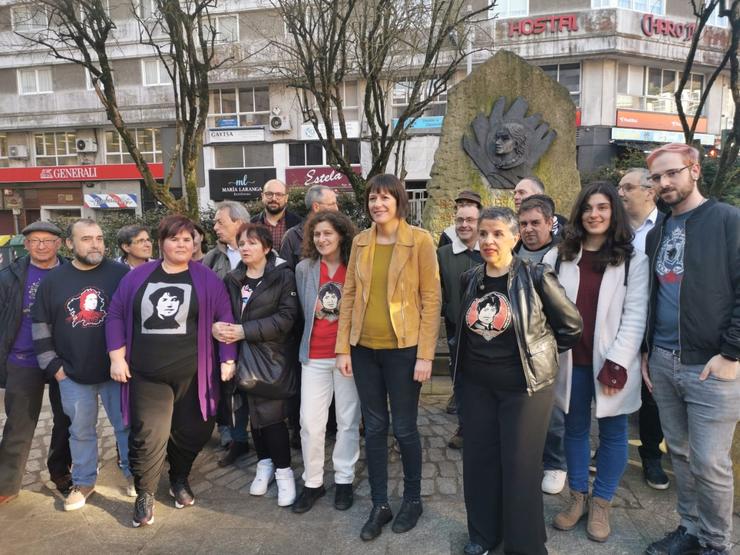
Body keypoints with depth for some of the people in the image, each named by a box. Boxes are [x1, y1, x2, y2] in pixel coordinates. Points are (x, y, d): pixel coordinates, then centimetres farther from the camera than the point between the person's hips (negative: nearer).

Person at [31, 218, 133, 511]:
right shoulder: (53, 280, 1)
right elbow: (40, 326, 7)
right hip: (73, 375, 2)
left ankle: (133, 474, 29)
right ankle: (83, 482, 32)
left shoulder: (121, 274, -6)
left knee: (126, 425, 10)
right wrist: (53, 366, 3)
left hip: (117, 370, -2)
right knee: (80, 431, 15)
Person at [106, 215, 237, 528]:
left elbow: (225, 319, -1)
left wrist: (228, 359, -5)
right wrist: (117, 357, 1)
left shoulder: (207, 279, 0)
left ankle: (179, 480, 38)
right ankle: (144, 495, 20)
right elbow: (116, 315, 8)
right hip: (147, 375, 0)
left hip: (193, 374, 0)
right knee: (148, 436, -1)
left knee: (190, 432, 12)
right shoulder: (137, 277, 5)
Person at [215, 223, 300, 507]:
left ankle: (284, 471, 11)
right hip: (245, 355, 5)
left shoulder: (283, 276, -6)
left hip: (273, 355, -5)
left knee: (271, 413, -6)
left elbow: (286, 317, -15)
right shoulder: (233, 279, 10)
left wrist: (244, 331, -18)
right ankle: (265, 463, 29)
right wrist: (216, 325, -13)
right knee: (255, 411, 11)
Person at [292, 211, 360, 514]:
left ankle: (343, 479, 25)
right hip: (314, 355, 2)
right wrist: (310, 336, 8)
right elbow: (302, 310, 10)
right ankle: (312, 481, 21)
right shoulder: (303, 268, 2)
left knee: (348, 420, 9)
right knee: (310, 422, 4)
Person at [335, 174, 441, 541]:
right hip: (364, 348, 4)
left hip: (403, 348, -4)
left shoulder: (420, 240, -7)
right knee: (374, 427, 12)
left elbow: (431, 299, -8)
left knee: (404, 428, 8)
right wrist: (343, 347, 3)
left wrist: (425, 355, -12)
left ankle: (412, 500, 31)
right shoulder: (360, 241, 6)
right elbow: (349, 295, 7)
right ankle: (379, 504, 28)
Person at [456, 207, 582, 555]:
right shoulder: (470, 279, 1)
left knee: (520, 466, 4)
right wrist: (471, 359, 13)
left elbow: (571, 325, -5)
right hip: (477, 385, 5)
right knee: (478, 459, 13)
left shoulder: (535, 277, -14)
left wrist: (539, 354, 1)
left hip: (524, 385, -5)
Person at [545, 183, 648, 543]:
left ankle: (601, 503, 26)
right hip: (571, 361, 2)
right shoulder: (558, 257, 5)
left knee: (612, 432, 9)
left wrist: (616, 362, -15)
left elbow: (635, 315, -7)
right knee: (575, 429, 14)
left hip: (610, 363, -2)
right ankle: (578, 497, 30)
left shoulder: (632, 260, -2)